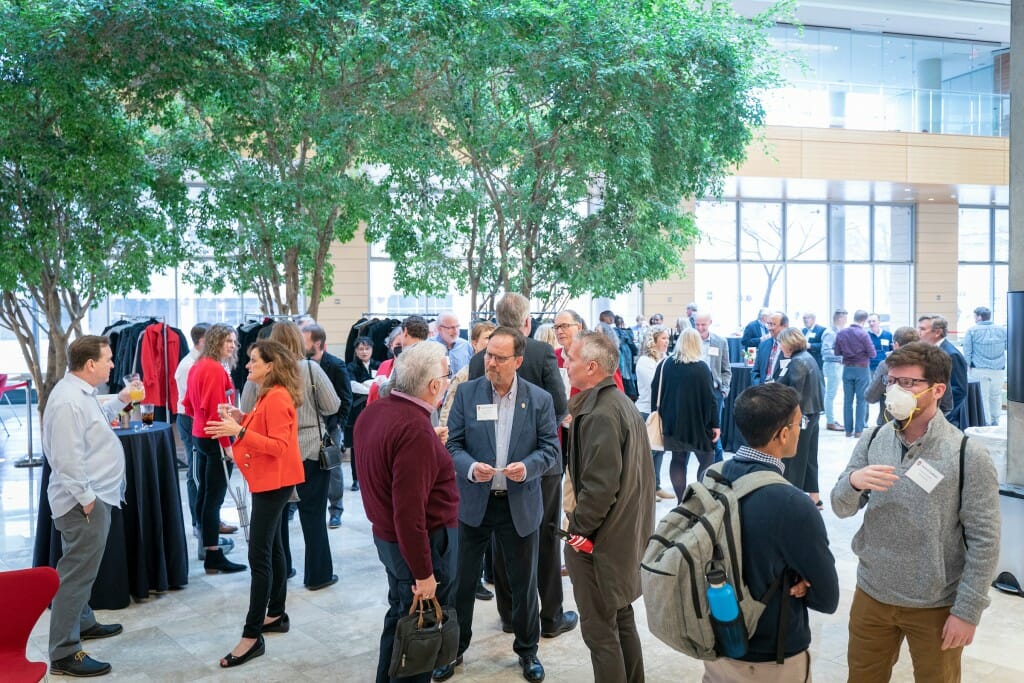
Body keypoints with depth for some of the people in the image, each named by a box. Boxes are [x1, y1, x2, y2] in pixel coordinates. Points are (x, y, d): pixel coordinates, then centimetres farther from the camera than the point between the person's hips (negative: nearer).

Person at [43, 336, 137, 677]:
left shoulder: (81, 392, 9)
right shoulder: (69, 400, -24)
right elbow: (68, 460, -27)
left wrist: (120, 400, 18)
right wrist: (86, 499, -22)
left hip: (95, 496, 11)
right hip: (85, 501, -11)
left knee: (82, 568, 23)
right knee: (76, 573, -6)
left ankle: (83, 623, 38)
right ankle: (64, 654, 1)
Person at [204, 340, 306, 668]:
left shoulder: (278, 398, -20)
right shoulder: (269, 394, 12)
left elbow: (278, 446, -25)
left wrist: (239, 431, -31)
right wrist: (243, 419, 4)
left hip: (274, 482, -11)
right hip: (268, 480, 11)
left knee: (259, 555, -9)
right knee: (272, 547, 17)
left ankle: (253, 636, -5)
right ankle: (276, 615, 28)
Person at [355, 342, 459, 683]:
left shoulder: (373, 412, 0)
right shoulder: (416, 429, -28)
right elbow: (410, 511, -29)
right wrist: (424, 573, -23)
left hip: (386, 536, 9)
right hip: (423, 542, -9)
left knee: (400, 619, 25)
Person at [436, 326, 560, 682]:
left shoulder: (540, 399, -3)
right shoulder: (467, 393, -3)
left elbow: (550, 448, -2)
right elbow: (452, 443, -3)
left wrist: (527, 467, -22)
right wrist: (471, 467, -22)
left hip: (520, 504, 0)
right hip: (473, 502, 0)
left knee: (524, 582, 13)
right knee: (462, 580, 11)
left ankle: (527, 650, 33)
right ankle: (454, 648, 31)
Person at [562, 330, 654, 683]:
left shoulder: (599, 415, -22)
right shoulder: (623, 403, 8)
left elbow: (600, 486, -26)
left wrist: (577, 528, -13)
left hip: (600, 540, -10)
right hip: (626, 533, 10)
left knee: (600, 631, 3)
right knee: (621, 620, 20)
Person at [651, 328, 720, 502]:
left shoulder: (665, 364, -1)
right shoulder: (701, 368, -12)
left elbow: (655, 392, 4)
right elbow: (709, 398, -12)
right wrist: (715, 424, -5)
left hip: (672, 422, 4)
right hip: (697, 422, -4)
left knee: (678, 459, 12)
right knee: (707, 458, 9)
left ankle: (681, 500, 10)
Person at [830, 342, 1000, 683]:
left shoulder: (968, 455, -15)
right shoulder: (873, 441, -4)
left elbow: (984, 540, -12)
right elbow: (841, 508, -1)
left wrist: (967, 610, -12)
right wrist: (853, 482, -23)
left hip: (936, 606, -3)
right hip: (871, 594, 4)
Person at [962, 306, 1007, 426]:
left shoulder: (972, 331, -6)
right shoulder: (1002, 330, 2)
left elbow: (967, 351, -5)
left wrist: (968, 366, 4)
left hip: (979, 370, -3)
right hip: (999, 370, 3)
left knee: (983, 396, 5)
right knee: (996, 395, 17)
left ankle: (986, 423, 8)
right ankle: (995, 421, 25)